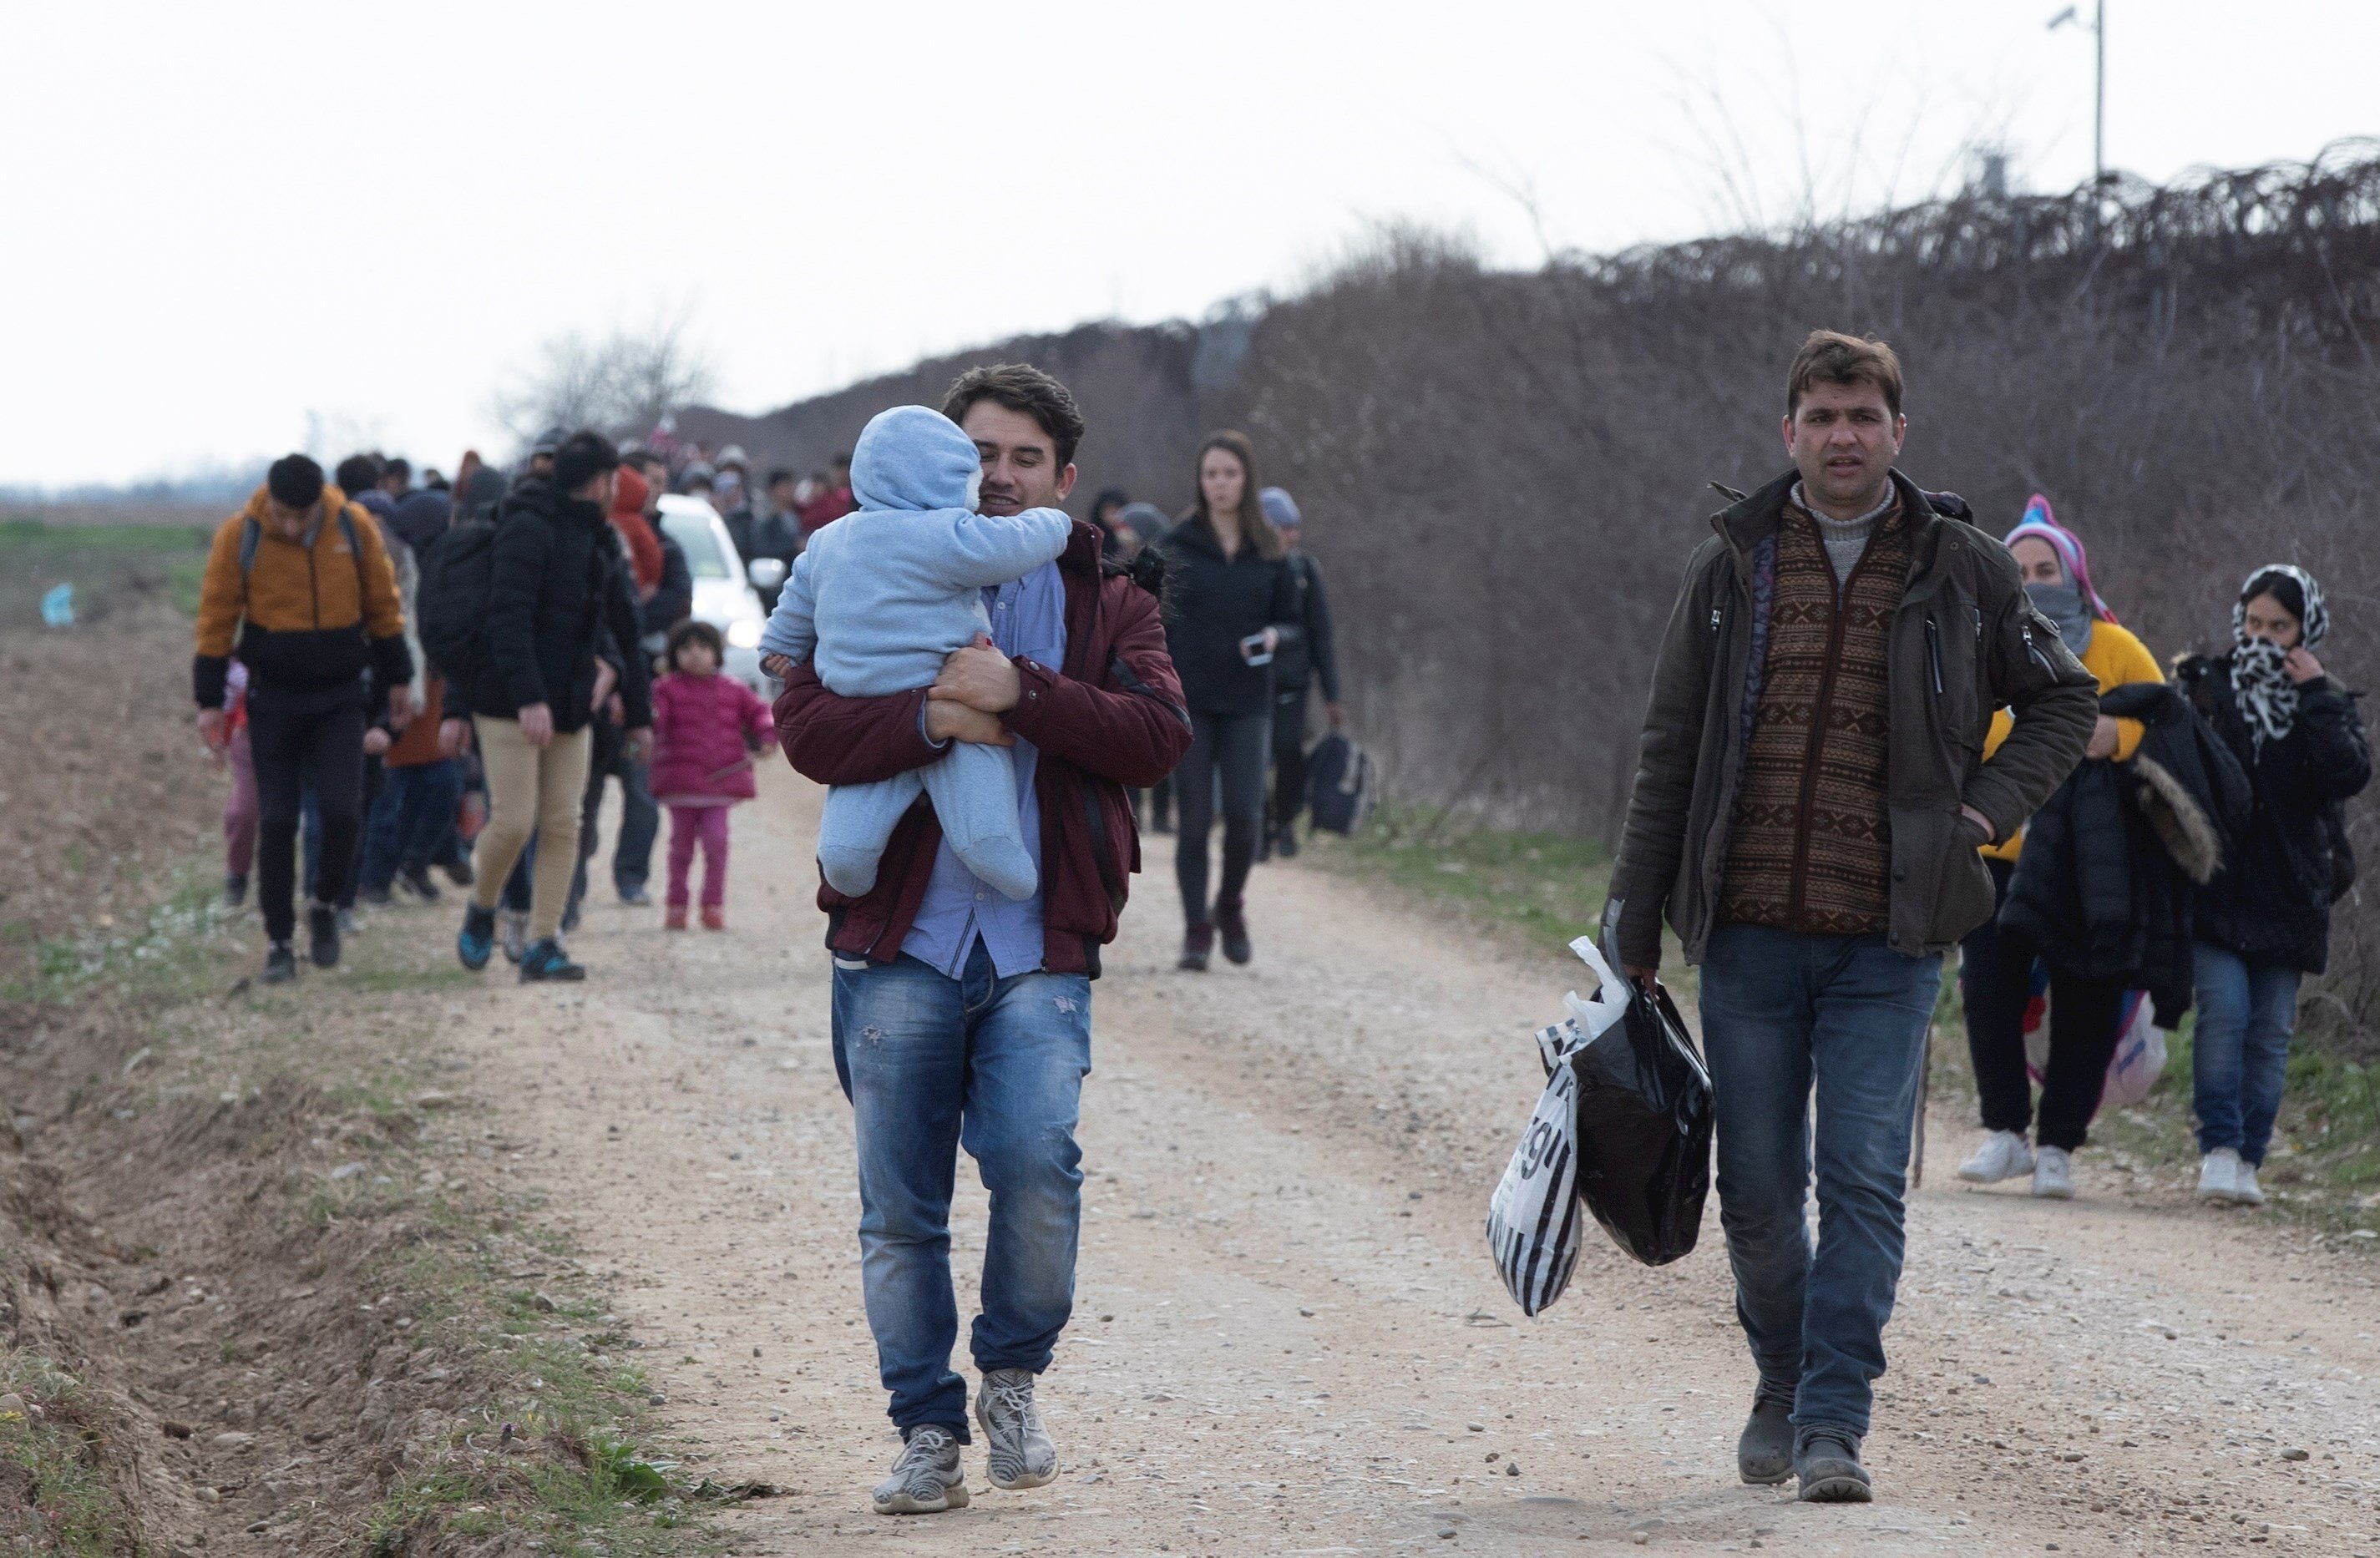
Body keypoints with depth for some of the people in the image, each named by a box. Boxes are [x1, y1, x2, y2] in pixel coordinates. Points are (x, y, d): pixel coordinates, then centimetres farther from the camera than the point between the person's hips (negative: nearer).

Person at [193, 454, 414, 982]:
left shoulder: (355, 528, -7)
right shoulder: (239, 537, -12)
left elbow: (382, 604, 5)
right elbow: (216, 618, -5)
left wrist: (397, 680, 10)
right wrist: (210, 701, -6)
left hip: (340, 698, 1)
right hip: (273, 699, -1)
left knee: (342, 811, -9)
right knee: (276, 822, -1)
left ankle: (325, 906, 17)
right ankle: (279, 942, 9)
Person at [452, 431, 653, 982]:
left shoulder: (600, 542, 15)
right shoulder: (527, 529, -13)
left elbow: (624, 629, 20)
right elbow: (508, 619, -22)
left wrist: (638, 714, 18)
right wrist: (528, 698, -29)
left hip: (568, 709, 8)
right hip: (510, 707, -8)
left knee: (563, 826, 2)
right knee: (514, 822, -9)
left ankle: (542, 943, 5)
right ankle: (481, 910, 16)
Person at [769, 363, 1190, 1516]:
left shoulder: (1106, 607, 14)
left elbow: (1157, 733, -4)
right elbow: (806, 727, -4)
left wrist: (1021, 692, -16)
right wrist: (933, 721, -19)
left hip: (1038, 946, -1)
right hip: (900, 944, 1)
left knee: (1035, 1157, -20)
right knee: (899, 1206, 1)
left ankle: (1013, 1378, 4)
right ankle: (928, 1433, 14)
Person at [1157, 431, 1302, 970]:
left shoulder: (1269, 551, 5)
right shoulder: (1179, 545, 0)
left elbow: (1291, 621, 11)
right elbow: (1156, 623, 1)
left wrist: (1273, 637, -11)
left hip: (1247, 703, 1)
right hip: (1188, 701, -1)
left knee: (1244, 815, -8)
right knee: (1194, 818, -3)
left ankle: (1230, 906, 18)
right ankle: (1196, 930, 7)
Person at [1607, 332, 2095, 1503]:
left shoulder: (1961, 570, 4)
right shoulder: (1734, 564, 5)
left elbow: (2063, 700, 18)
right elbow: (1670, 748, 9)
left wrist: (1990, 806, 3)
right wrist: (1635, 910, 7)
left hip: (1889, 942, -1)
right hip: (1749, 934, 1)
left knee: (1865, 1180, -8)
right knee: (1757, 1188, 6)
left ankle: (1834, 1421, -4)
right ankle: (1782, 1380, 28)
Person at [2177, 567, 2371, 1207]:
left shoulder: (2325, 704, 7)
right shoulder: (2206, 686, 6)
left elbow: (2350, 775, -11)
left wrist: (2315, 697, -12)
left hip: (2288, 890, 1)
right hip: (2216, 884, -1)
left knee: (2271, 1029, 1)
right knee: (2224, 1011, -16)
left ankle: (2247, 1159, 7)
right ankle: (2220, 1148, -12)